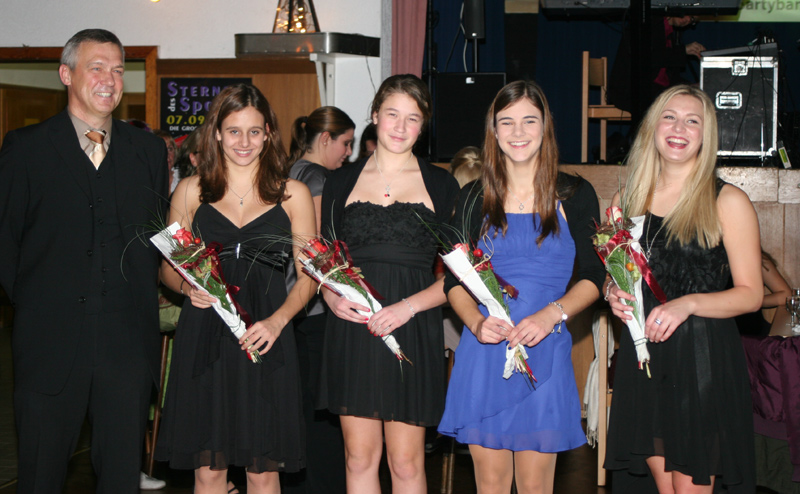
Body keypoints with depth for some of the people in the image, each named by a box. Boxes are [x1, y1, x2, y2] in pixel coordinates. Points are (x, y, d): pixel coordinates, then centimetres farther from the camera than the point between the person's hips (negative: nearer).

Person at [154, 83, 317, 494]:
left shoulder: (293, 195, 6)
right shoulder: (191, 192, 9)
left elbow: (308, 275, 5)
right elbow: (167, 266, 12)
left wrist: (277, 320, -12)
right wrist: (187, 286, -11)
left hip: (265, 341, 0)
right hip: (203, 340, 1)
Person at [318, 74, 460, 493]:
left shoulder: (441, 185, 6)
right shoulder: (342, 182, 12)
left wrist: (409, 305, -13)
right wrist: (332, 296, -7)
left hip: (413, 333, -2)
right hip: (352, 330, 2)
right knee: (359, 456, 4)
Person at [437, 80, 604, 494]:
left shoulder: (575, 196, 4)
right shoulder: (474, 198, 8)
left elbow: (593, 277, 3)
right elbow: (454, 279, 8)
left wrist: (551, 314, -15)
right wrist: (475, 321, -13)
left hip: (544, 353, -1)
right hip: (482, 354, 1)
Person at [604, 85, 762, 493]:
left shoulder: (727, 202, -4)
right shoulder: (629, 199, 10)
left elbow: (751, 294, -5)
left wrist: (687, 304, -21)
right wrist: (612, 293, -4)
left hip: (703, 357, -4)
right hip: (642, 357, 4)